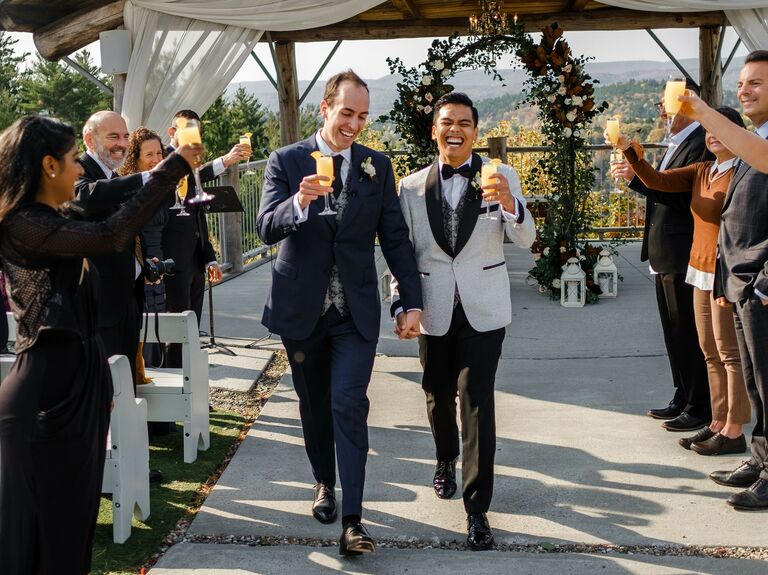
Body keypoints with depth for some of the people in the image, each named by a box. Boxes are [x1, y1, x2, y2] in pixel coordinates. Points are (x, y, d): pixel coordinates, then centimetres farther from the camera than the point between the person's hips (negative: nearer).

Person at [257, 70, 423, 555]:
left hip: (356, 311, -1)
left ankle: (352, 519, -8)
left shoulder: (377, 166, 2)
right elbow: (267, 227, -14)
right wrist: (299, 202, -35)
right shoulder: (286, 161, -3)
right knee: (314, 405, 14)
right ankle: (325, 483, 37)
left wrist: (413, 300, -3)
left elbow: (395, 237, 3)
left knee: (349, 406, -10)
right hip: (301, 309, 1)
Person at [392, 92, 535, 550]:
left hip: (484, 309, -2)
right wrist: (401, 305, -3)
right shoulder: (413, 187, 1)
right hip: (435, 310, 3)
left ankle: (477, 508, -1)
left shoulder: (500, 176, -4)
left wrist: (509, 204, -32)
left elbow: (526, 239, -13)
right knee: (438, 395, 17)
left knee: (478, 402, -8)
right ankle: (446, 461, 47)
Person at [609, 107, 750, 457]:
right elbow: (656, 181, 2)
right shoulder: (701, 172, 11)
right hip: (702, 272, 8)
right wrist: (629, 152, -13)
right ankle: (718, 423, 19)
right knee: (711, 352, 11)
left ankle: (734, 431, 4)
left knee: (730, 352, -3)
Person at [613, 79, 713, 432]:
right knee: (674, 333, 16)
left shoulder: (700, 144, -16)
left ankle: (700, 409, 8)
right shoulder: (677, 144, 16)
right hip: (666, 256, 10)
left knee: (688, 333, -2)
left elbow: (685, 196, -25)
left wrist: (638, 176, -25)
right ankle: (683, 399, 28)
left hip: (684, 255, -10)